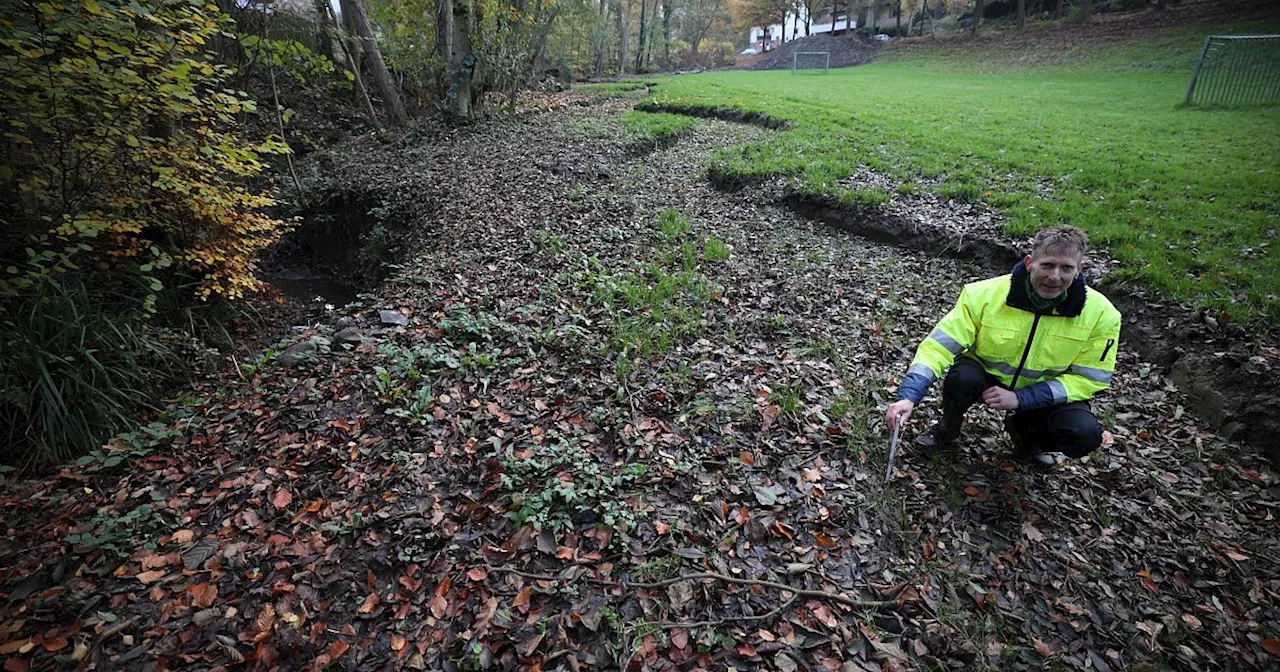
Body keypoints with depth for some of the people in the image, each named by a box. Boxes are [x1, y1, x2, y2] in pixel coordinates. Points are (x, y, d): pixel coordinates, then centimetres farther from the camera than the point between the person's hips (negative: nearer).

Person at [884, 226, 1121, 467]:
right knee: (963, 377, -34)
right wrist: (909, 397, -38)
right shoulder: (985, 294, -22)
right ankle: (947, 430, -1)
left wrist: (1020, 398, -25)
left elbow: (1090, 378, -12)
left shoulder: (1101, 314, -17)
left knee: (1085, 436, -26)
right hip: (986, 376, -1)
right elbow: (940, 345, -25)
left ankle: (1023, 430, 10)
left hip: (1047, 394, 2)